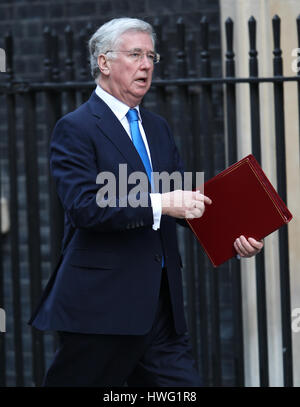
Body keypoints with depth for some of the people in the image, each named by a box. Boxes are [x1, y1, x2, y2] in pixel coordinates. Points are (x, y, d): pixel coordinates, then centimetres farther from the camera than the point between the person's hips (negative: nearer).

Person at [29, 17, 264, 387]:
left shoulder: (158, 128, 19)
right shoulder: (76, 129, -6)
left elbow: (187, 199, 14)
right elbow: (83, 206, -19)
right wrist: (158, 203, -28)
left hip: (161, 302, 7)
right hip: (101, 306, -7)